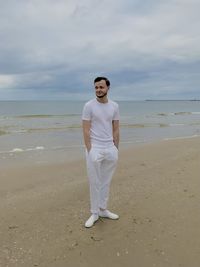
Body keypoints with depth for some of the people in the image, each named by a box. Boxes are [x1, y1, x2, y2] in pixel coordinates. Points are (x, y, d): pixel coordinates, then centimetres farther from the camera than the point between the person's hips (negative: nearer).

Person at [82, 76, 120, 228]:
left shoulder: (114, 106, 6)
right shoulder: (89, 106, -7)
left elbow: (116, 130, 9)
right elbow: (86, 131, -9)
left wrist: (116, 148, 7)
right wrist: (90, 150, -14)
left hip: (110, 149, 4)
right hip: (95, 149, -4)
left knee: (106, 182, 14)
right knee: (95, 182, 4)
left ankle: (103, 210, 31)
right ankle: (94, 213, 20)